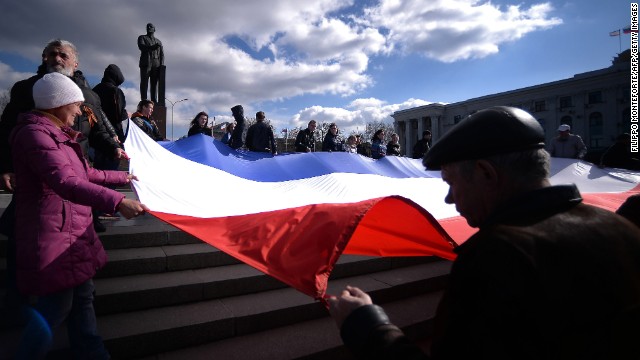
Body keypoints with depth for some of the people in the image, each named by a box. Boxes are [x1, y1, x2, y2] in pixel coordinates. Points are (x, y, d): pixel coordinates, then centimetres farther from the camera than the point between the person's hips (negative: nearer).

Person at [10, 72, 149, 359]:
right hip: (53, 234, -10)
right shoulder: (35, 134, -17)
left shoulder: (58, 134, 15)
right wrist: (117, 202, -44)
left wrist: (123, 177, 33)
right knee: (56, 306, -1)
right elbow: (65, 182, -34)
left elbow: (85, 173, 27)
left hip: (71, 230, 10)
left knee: (82, 296, 15)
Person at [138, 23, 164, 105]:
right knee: (144, 82, -9)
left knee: (155, 83, -4)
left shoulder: (159, 41, 25)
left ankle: (154, 101, -7)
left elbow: (162, 54, 14)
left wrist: (162, 64, -3)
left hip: (156, 64, 2)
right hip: (145, 63, -2)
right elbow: (141, 46, -4)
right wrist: (152, 47, -21)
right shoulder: (142, 37, 17)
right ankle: (144, 100, -16)